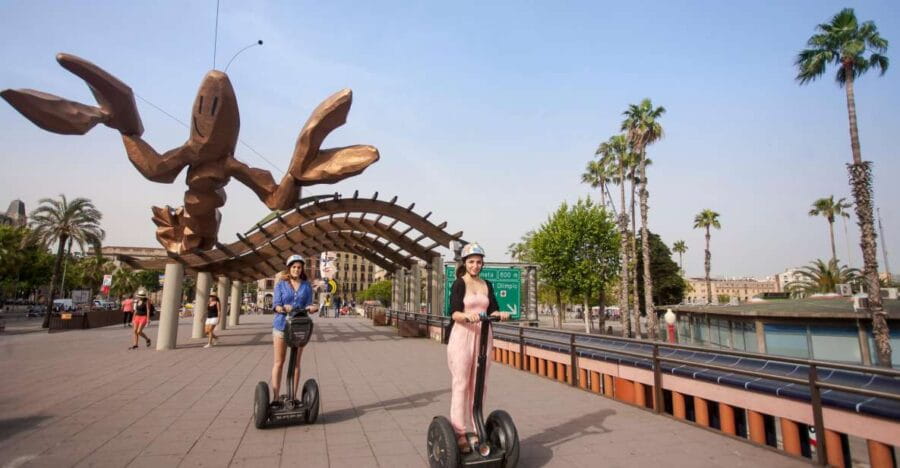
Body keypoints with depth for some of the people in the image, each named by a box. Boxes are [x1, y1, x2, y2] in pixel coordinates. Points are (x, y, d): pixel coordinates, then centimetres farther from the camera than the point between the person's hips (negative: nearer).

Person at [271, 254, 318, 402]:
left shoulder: (307, 286, 6)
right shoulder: (281, 284, 2)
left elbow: (307, 305, 0)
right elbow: (276, 304, -5)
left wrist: (311, 308, -23)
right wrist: (282, 308, -27)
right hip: (281, 324, -1)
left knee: (296, 362, 7)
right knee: (279, 362, 4)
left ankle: (293, 396, 13)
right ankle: (276, 397, 9)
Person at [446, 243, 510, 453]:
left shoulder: (487, 285, 13)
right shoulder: (459, 284, -3)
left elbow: (492, 310, 4)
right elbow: (454, 313, -14)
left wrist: (500, 314, -18)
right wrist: (467, 316, -35)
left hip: (483, 336, 5)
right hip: (463, 335, -5)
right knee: (461, 384, -3)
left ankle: (478, 429, 19)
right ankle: (458, 433, 2)